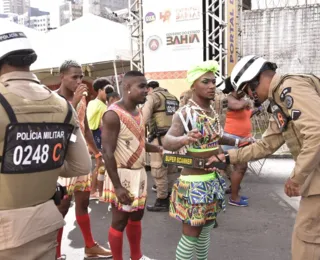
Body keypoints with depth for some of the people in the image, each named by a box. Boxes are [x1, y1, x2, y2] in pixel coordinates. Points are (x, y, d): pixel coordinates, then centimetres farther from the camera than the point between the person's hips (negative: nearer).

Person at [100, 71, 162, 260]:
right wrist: (117, 186, -24)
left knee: (136, 216, 20)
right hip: (122, 175, -8)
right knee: (120, 221, 5)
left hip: (139, 173, 9)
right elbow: (107, 152, -22)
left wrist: (159, 149, 0)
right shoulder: (113, 115, -19)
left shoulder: (138, 112, 7)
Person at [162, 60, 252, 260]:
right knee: (191, 234, 1)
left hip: (213, 179, 8)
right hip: (194, 181, -8)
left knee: (207, 229, 20)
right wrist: (184, 139, -54)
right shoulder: (185, 113, -19)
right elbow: (167, 142, -33)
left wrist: (238, 142, 10)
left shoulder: (213, 111, 5)